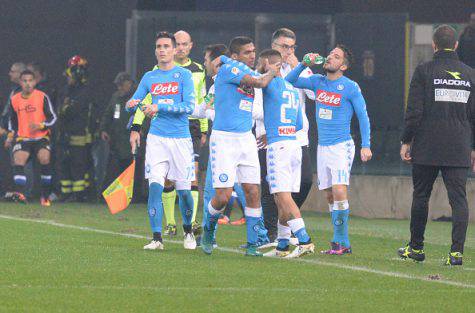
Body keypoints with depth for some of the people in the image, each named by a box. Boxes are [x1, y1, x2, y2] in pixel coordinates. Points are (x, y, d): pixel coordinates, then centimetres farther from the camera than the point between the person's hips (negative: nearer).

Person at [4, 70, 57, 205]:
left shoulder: (42, 97, -4)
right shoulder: (14, 100, 7)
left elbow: (52, 118, -2)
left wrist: (40, 126, -18)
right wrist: (11, 135, 10)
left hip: (41, 137, -3)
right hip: (22, 138, 3)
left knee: (45, 159, -23)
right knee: (18, 160, -21)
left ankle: (45, 196, -13)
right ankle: (20, 193, -31)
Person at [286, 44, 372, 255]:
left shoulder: (351, 87, -6)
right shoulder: (318, 82, 9)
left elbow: (363, 117, -3)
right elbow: (290, 81, 12)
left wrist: (366, 146, -9)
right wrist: (304, 64, -4)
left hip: (342, 146, -6)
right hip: (322, 147, 6)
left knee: (339, 192, -18)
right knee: (330, 196, 5)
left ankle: (340, 241, -13)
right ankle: (342, 243, 8)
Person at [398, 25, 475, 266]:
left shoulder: (424, 71, -4)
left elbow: (414, 111, -7)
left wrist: (406, 141, 1)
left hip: (427, 149, -2)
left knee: (421, 196, 12)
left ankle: (416, 248, 20)